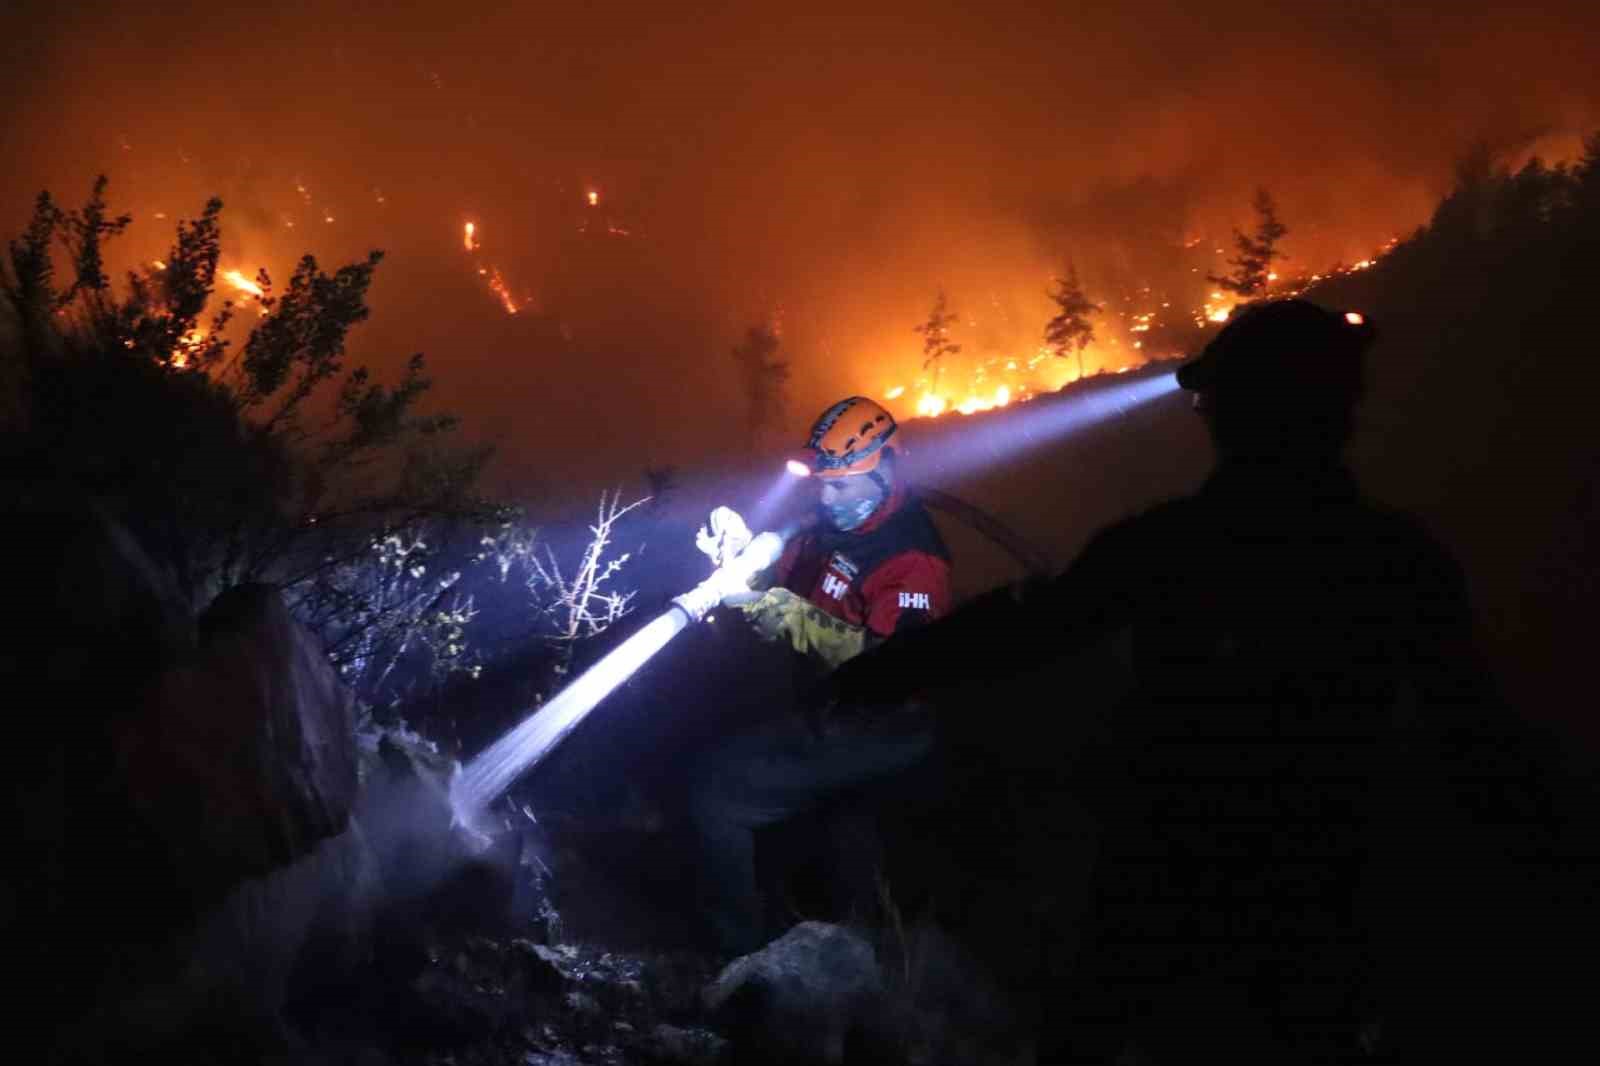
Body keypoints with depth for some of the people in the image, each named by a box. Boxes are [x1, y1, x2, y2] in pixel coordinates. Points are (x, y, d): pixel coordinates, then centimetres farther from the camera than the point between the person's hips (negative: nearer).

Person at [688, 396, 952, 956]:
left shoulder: (913, 557, -21)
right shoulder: (829, 527, 6)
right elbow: (782, 603, 10)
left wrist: (770, 602, -34)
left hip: (877, 736, -9)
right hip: (824, 718, 9)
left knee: (719, 792, -14)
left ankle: (744, 954, 1)